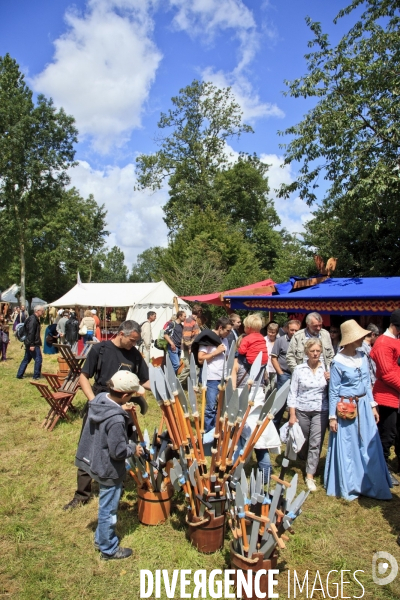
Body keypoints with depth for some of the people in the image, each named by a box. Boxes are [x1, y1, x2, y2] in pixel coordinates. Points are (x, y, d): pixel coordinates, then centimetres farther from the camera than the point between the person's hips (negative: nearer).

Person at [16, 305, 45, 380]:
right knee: (38, 359, -3)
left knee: (26, 359, 15)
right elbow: (31, 333, -23)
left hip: (29, 343, 10)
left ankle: (19, 375, 21)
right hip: (33, 344, -10)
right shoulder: (33, 319, -17)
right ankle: (36, 376, 5)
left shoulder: (35, 319, 15)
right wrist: (31, 344, -24)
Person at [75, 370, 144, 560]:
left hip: (96, 462, 9)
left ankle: (101, 539, 45)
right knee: (108, 510, 12)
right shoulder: (116, 420, -33)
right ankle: (109, 550, 32)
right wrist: (133, 449, -9)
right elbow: (118, 451, -27)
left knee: (106, 506, 27)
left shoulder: (99, 399, -9)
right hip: (108, 470, -9)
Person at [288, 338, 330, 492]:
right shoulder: (299, 369, -5)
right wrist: (292, 415, -6)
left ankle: (310, 476, 5)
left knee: (316, 443, -4)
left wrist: (330, 381, -14)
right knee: (302, 441, 16)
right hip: (302, 410, 0)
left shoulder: (326, 369, -2)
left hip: (320, 411, 0)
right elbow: (292, 393, -3)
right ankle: (304, 458, 47)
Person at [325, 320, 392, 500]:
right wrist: (332, 417, -9)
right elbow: (333, 391, -10)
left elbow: (367, 383, 12)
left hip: (363, 406, 6)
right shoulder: (338, 362, -15)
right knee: (347, 449, 7)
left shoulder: (362, 356, 2)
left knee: (369, 446, 11)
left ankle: (372, 485, 28)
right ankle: (347, 488, 24)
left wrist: (372, 405, 11)